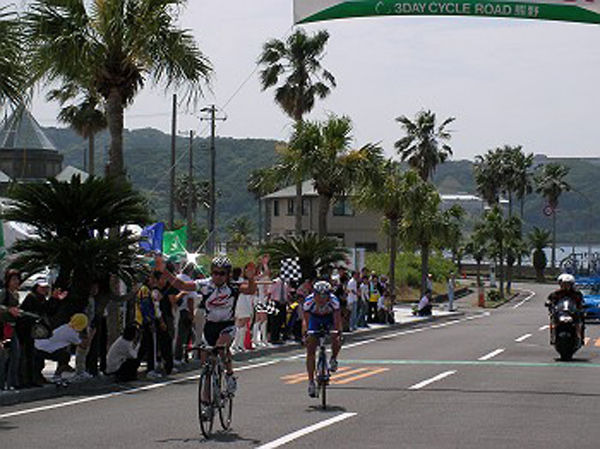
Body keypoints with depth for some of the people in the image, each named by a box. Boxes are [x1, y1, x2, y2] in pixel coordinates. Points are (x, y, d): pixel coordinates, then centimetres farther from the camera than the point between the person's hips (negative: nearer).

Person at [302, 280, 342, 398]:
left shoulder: (334, 301, -33)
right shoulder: (309, 302, -33)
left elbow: (337, 320, -31)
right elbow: (306, 320, -30)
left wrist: (339, 332, -46)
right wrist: (305, 333, -45)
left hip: (329, 319, 0)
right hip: (315, 319, 0)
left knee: (336, 340, -28)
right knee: (310, 350, -10)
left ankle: (333, 359, 5)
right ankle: (311, 382, -3)